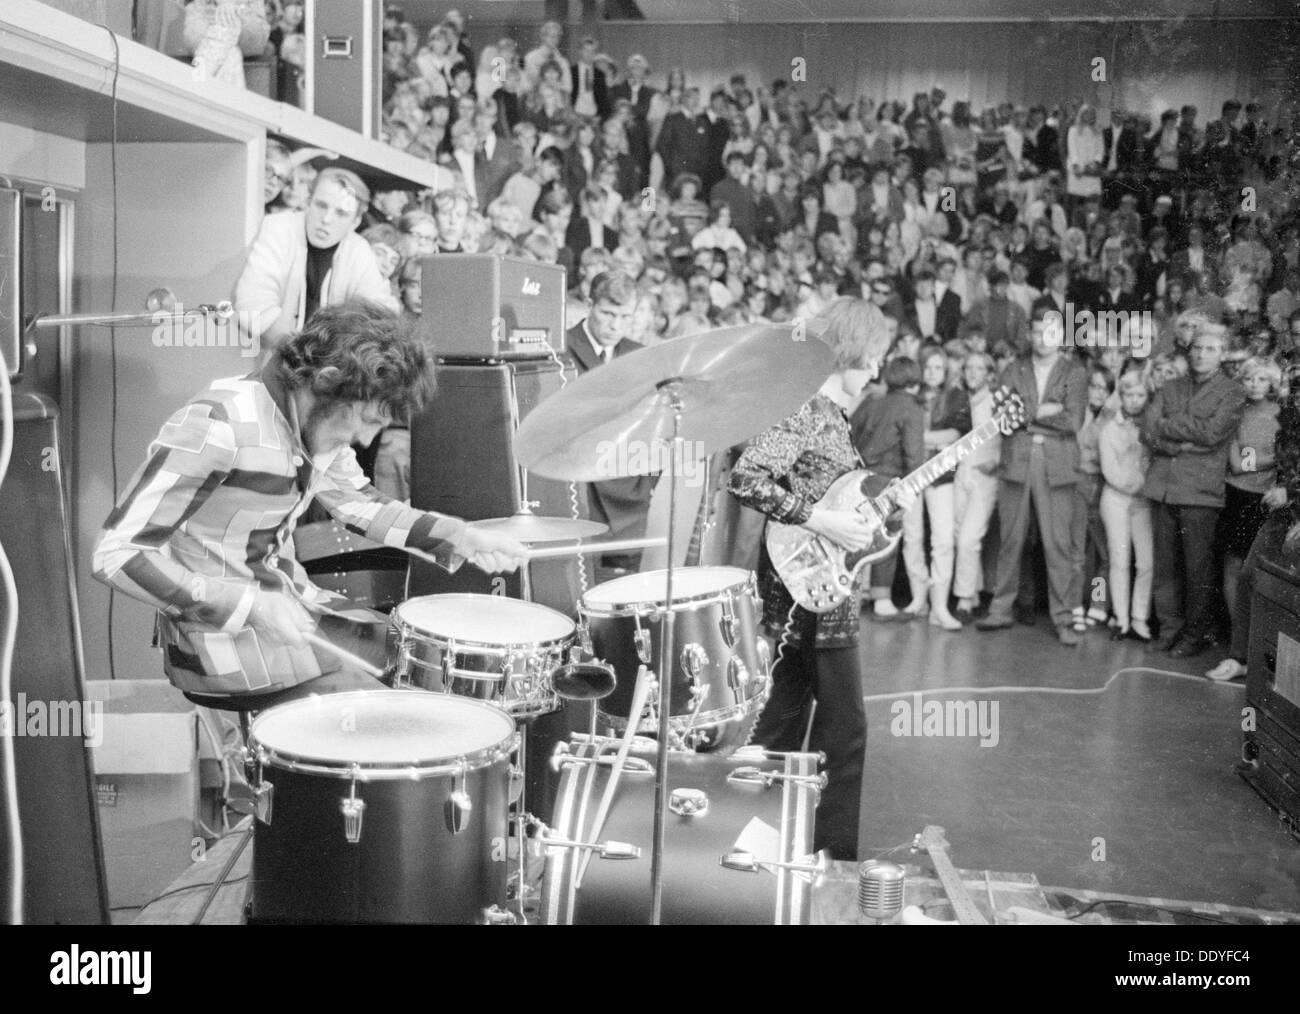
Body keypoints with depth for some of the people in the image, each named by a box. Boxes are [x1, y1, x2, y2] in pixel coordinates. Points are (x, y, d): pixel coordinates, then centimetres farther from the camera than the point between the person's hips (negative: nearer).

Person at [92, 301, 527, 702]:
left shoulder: (319, 420, -1)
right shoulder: (217, 425, -26)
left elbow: (359, 502, 15)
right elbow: (116, 554, -25)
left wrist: (461, 537, 0)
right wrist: (250, 606, -29)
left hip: (289, 600, 8)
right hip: (218, 631, -8)